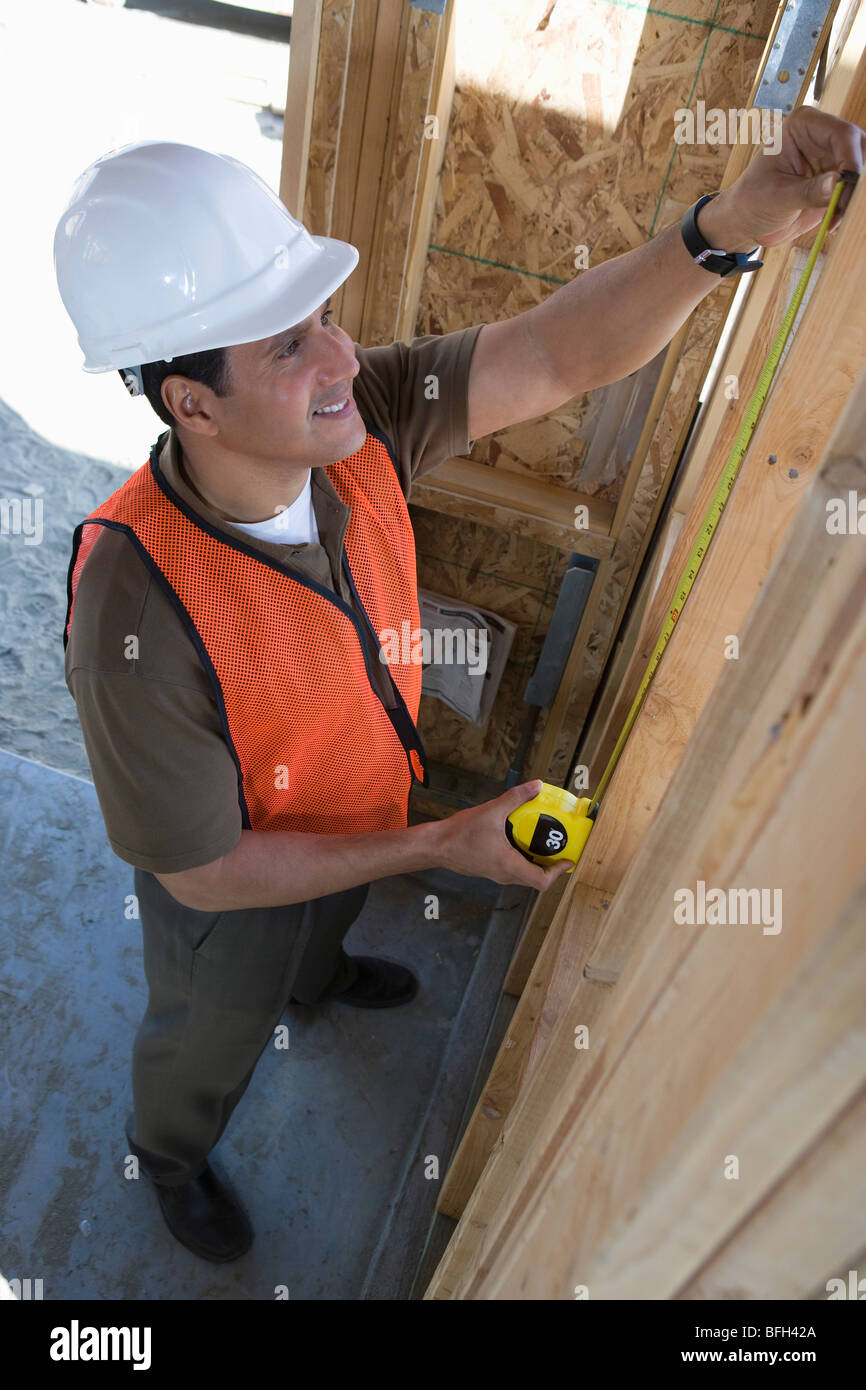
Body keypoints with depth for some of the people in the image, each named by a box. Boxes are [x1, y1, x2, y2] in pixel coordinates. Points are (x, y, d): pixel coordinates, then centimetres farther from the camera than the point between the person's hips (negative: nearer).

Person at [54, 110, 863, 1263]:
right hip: (233, 889, -4)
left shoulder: (357, 421, -27)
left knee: (326, 932, 40)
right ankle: (169, 1153, 66)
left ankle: (315, 977, 79)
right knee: (209, 1044, 29)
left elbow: (558, 356, -29)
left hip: (358, 817, 5)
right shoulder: (137, 620, -42)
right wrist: (441, 846, -27)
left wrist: (727, 228, -46)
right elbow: (204, 873, -30)